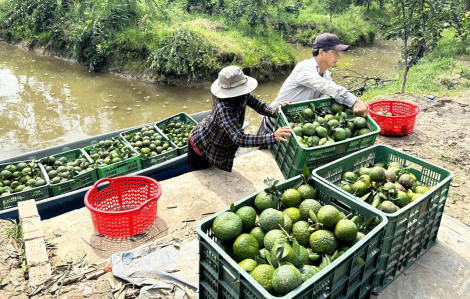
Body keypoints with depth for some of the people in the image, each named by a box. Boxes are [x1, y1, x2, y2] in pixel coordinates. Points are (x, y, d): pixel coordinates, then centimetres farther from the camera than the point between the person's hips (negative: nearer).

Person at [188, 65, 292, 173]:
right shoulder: (223, 109, -41)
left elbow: (259, 105, -6)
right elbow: (240, 140, -48)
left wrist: (275, 112, -28)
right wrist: (273, 137, -54)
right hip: (200, 148, -7)